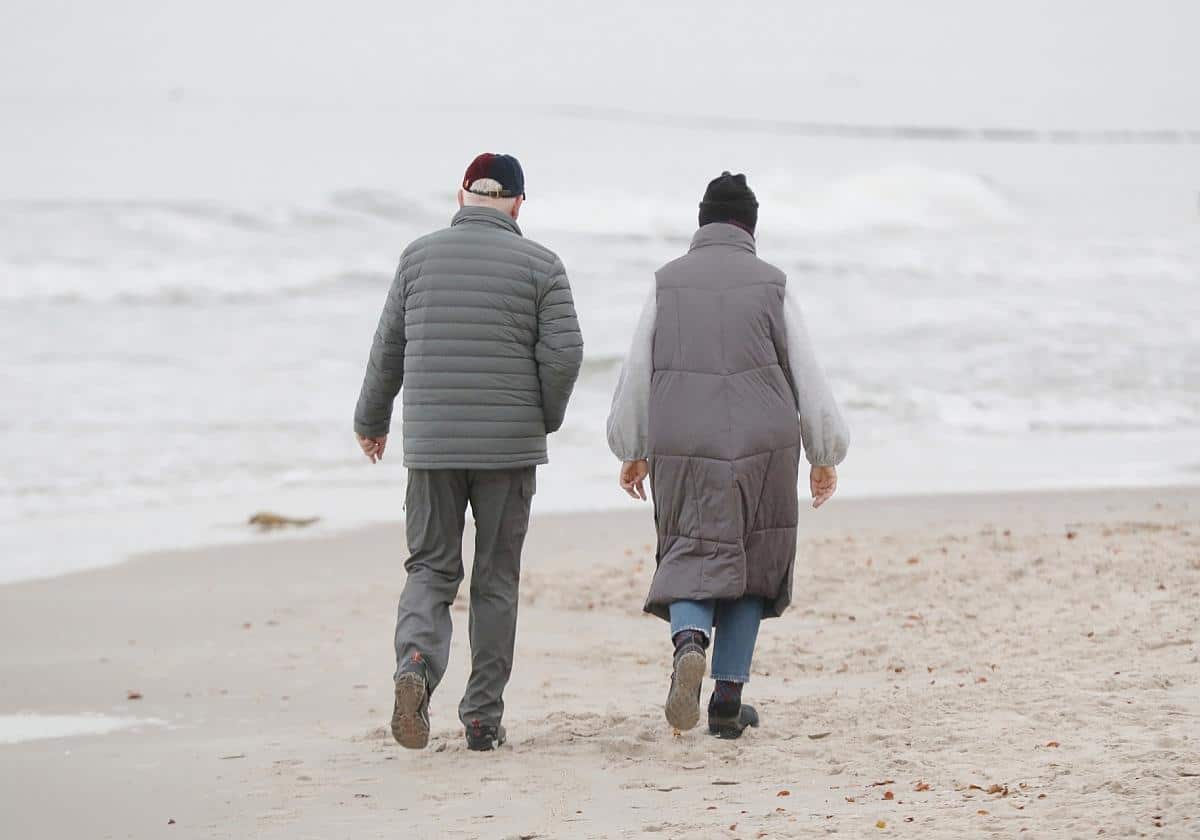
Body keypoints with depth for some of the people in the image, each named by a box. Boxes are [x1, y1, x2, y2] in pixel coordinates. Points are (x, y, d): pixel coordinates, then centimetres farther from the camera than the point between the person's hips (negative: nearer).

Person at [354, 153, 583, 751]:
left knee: (431, 568, 9)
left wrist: (372, 419, 22)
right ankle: (483, 717, 10)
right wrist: (546, 418, 9)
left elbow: (390, 347, 9)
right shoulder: (540, 265, -2)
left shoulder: (420, 256, 3)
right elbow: (563, 353, -9)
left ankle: (416, 662, -20)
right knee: (496, 581, 9)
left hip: (431, 444, 1)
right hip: (509, 447, -1)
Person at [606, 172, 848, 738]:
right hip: (761, 445, 0)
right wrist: (825, 455, 12)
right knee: (751, 564, 12)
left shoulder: (667, 283, 5)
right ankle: (728, 701, 9)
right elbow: (806, 374, 3)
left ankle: (689, 641, -27)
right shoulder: (772, 285, 2)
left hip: (681, 447, 0)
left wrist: (630, 451, 18)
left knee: (693, 558, 6)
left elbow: (636, 373, 6)